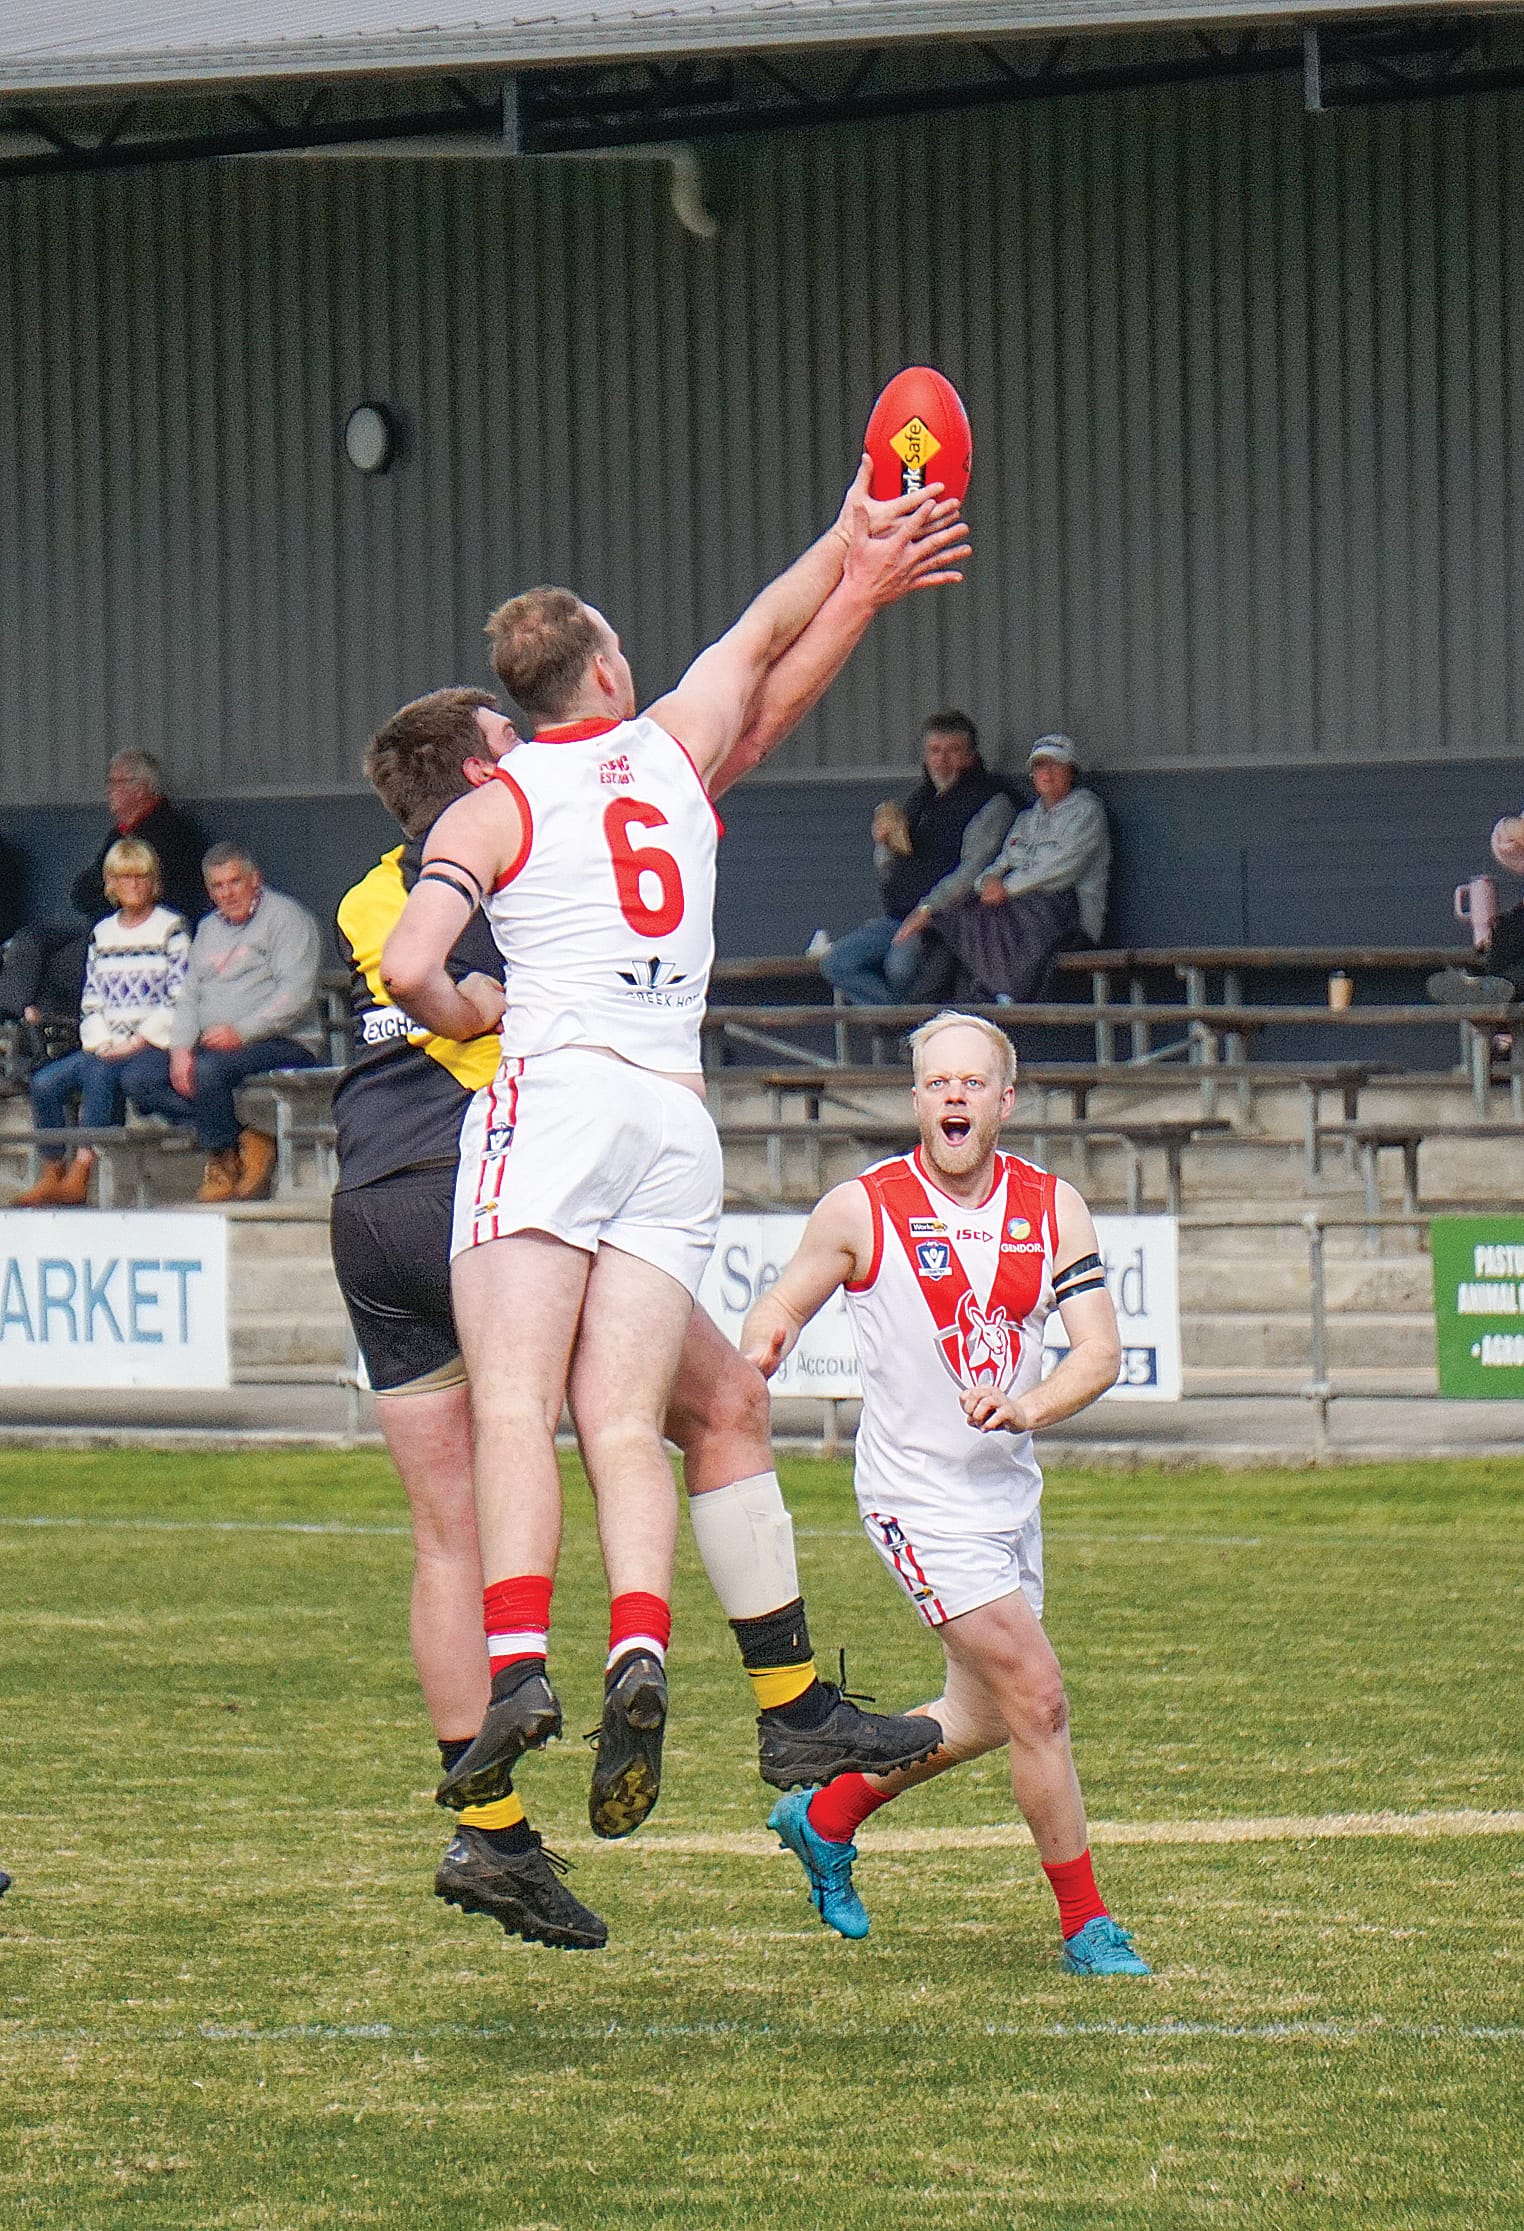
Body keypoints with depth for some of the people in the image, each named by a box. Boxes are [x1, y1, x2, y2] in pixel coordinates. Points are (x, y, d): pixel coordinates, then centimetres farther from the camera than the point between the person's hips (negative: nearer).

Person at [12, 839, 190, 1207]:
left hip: (153, 1045, -6)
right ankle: (51, 1175, -15)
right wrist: (99, 1044, -5)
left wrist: (136, 1042, -16)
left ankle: (79, 1176, -38)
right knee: (45, 1083, -18)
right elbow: (91, 1002, 15)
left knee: (99, 1075, -34)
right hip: (108, 1047, 6)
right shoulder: (102, 934, 17)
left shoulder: (171, 929, 0)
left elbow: (181, 1001, -8)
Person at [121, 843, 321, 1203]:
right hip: (211, 1043, 8)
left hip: (281, 1044, -8)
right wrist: (181, 1048, -3)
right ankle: (246, 1140, -15)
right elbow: (189, 997, 17)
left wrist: (241, 1032, -22)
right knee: (138, 1076, -12)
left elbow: (296, 994, -13)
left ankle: (222, 1162, -14)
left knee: (208, 1069, -37)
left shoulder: (284, 917, -1)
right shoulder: (209, 929, 23)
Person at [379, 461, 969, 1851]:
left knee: (514, 1401, -13)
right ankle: (639, 1656, -29)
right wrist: (856, 563, 50)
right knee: (624, 1423, -5)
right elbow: (762, 647, 37)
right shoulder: (676, 750, 18)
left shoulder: (495, 806, 7)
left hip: (555, 1095, -4)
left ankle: (518, 1667, -31)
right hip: (679, 1122, 4)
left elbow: (409, 968, -5)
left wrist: (463, 1011, 14)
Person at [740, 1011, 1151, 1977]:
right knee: (1037, 1696, -14)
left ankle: (826, 1815, 41)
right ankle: (1086, 1924, -4)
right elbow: (782, 1307, 2)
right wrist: (760, 1351, -22)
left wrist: (1031, 1403, -24)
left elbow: (1102, 1351, -5)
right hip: (921, 1497, -6)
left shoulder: (1052, 1207, 0)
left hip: (1011, 1490, 6)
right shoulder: (862, 1210, -9)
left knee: (985, 1716, 18)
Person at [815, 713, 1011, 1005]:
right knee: (835, 962, -10)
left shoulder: (990, 801, -3)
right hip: (899, 915, 8)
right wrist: (883, 845, 0)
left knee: (899, 965, -35)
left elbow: (973, 870, -14)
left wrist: (928, 909, -22)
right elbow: (890, 876, 22)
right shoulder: (920, 799, 20)